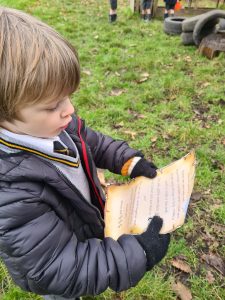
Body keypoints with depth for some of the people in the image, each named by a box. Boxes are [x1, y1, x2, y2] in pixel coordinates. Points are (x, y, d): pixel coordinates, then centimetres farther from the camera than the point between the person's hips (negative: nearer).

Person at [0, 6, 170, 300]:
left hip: (85, 230, 6)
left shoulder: (50, 124, -21)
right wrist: (138, 253, -36)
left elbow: (91, 141, -1)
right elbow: (58, 271, -34)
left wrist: (130, 160, -13)